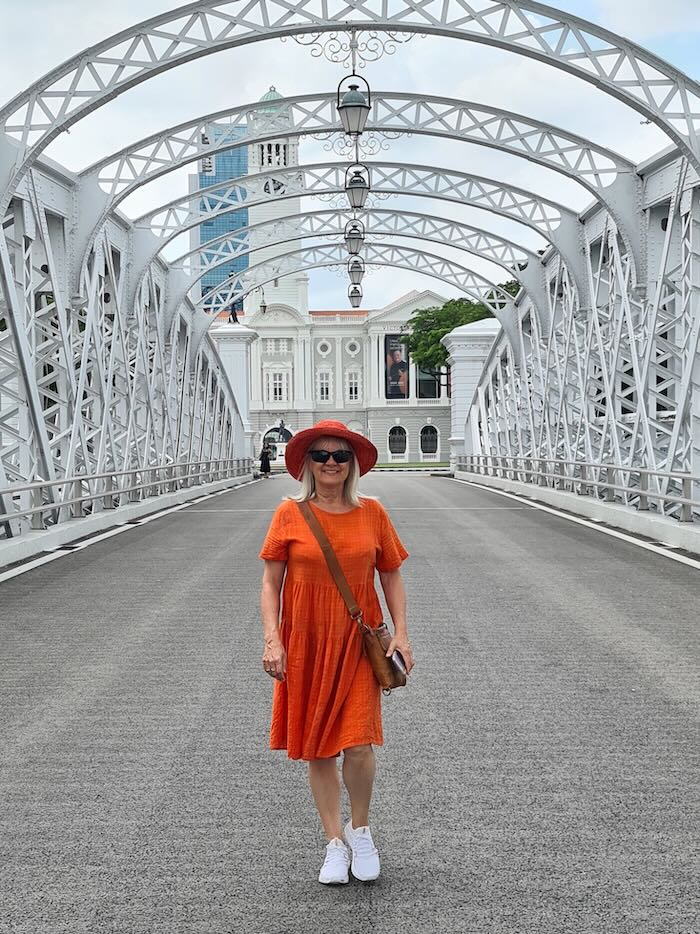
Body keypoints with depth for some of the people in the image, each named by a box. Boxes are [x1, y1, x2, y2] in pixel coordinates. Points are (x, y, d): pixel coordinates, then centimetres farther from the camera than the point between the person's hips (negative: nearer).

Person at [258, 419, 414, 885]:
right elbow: (271, 584, 1)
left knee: (358, 745, -8)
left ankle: (360, 829, 20)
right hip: (305, 645, 0)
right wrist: (272, 640, -9)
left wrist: (401, 634, 0)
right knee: (317, 749, 8)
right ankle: (335, 842, 26)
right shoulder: (290, 514, -3)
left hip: (358, 644, 0)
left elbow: (392, 576, 9)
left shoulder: (372, 512, 1)